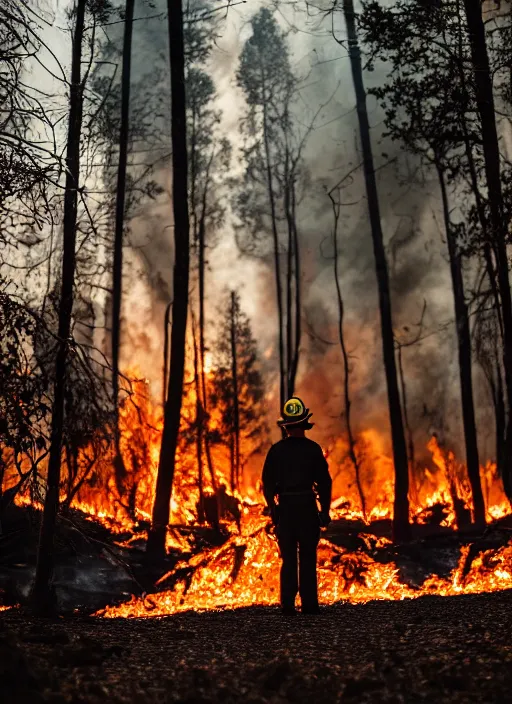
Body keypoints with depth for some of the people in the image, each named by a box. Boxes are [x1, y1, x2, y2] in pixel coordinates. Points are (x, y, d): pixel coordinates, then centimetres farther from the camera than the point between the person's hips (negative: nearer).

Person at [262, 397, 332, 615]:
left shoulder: (276, 450, 2)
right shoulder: (313, 449, -4)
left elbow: (267, 483, 4)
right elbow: (324, 482, -3)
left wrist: (273, 509, 12)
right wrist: (325, 510, 5)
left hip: (284, 508, 2)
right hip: (307, 507, -2)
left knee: (288, 558, 8)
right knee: (308, 558, 4)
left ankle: (288, 605, 6)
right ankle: (309, 604, 3)